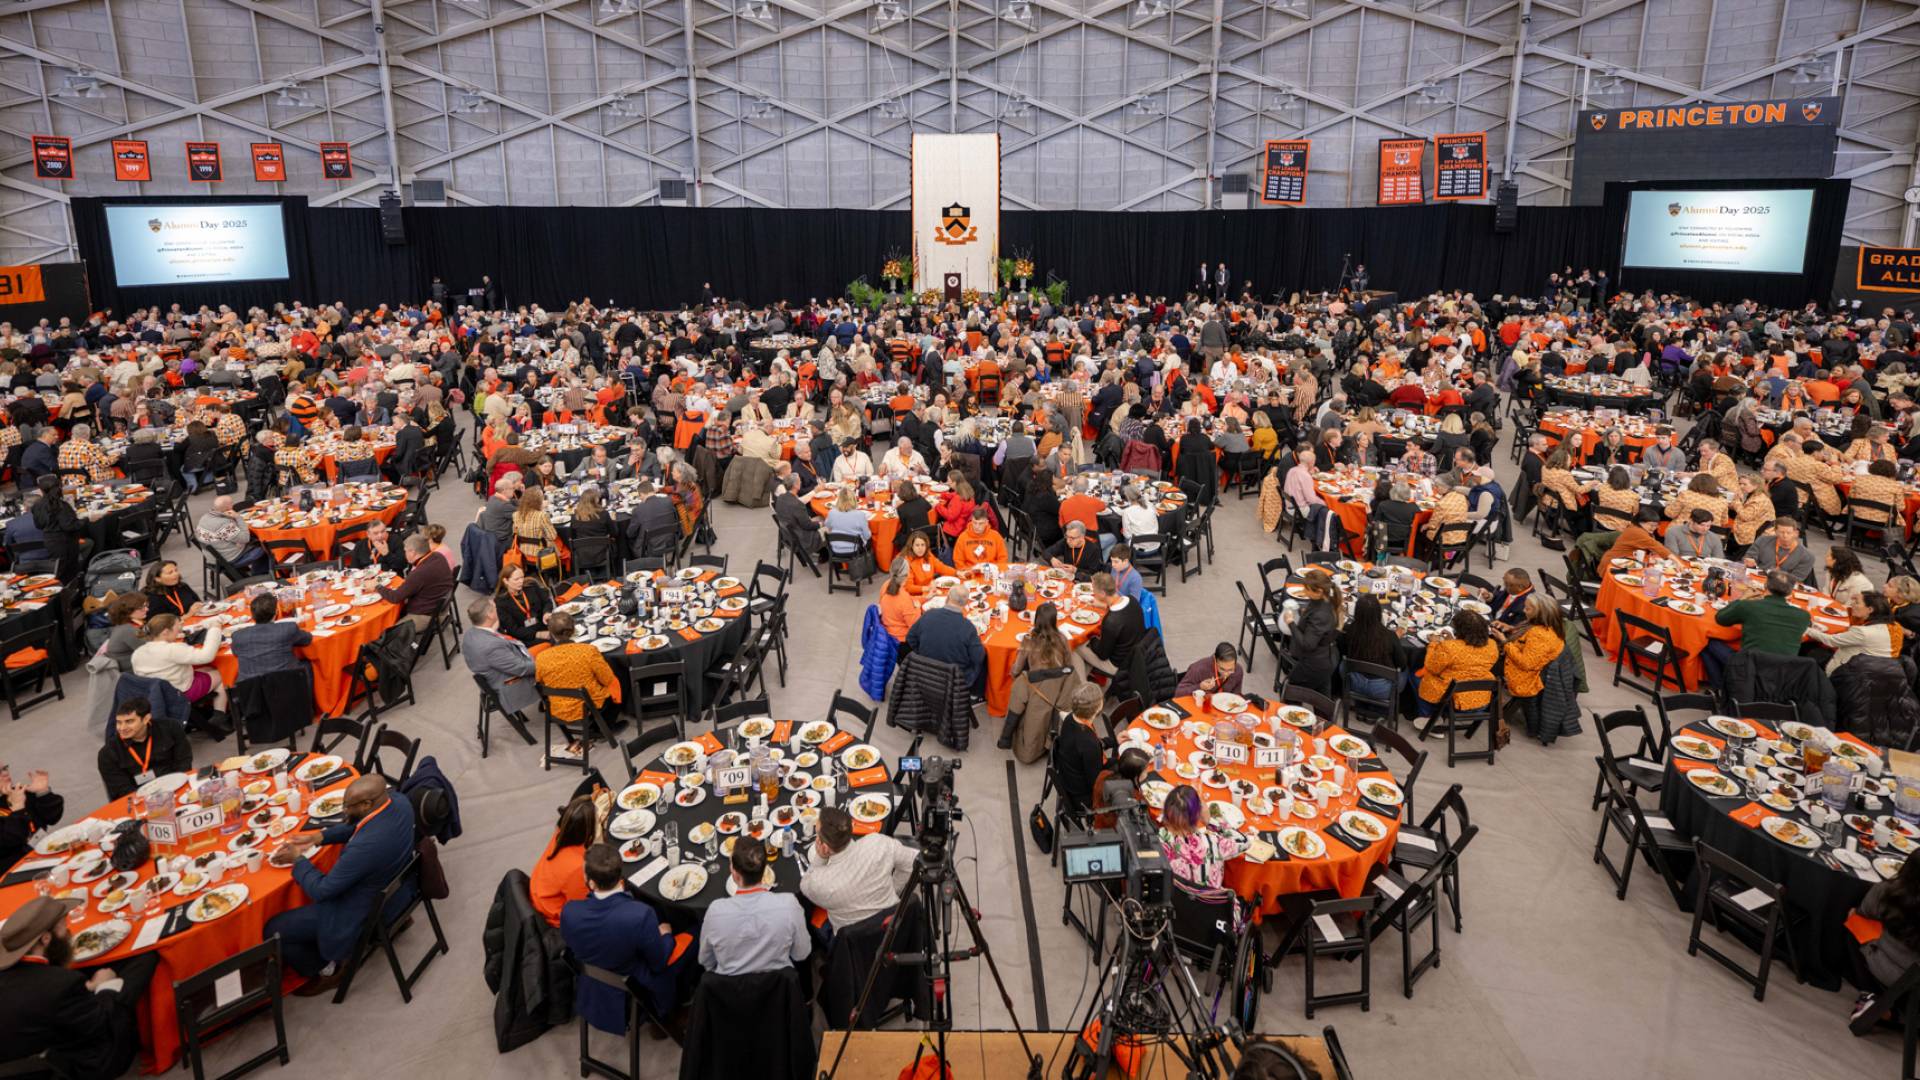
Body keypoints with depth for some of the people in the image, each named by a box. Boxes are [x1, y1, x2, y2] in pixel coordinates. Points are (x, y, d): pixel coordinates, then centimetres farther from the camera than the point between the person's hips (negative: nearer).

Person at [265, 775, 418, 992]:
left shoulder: (365, 846, -40)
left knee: (273, 930, 4)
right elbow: (356, 827, 5)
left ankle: (327, 970, 21)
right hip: (393, 886, 8)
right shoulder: (401, 802, -17)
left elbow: (320, 891, -25)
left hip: (363, 911, -8)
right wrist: (318, 837, -3)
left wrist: (298, 859, -10)